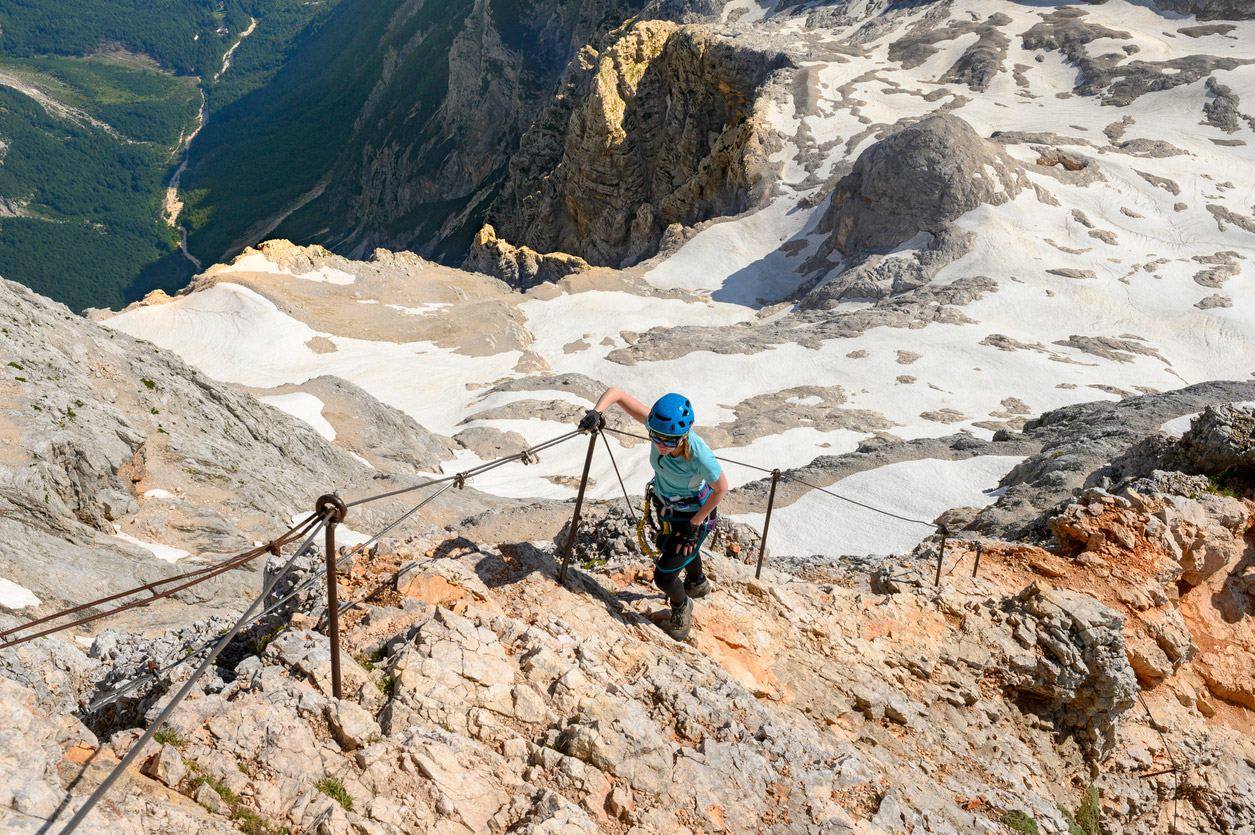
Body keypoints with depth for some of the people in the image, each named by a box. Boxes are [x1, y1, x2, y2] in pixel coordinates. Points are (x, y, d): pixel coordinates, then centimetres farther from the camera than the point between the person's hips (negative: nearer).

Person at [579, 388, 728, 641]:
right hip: (665, 503, 6)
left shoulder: (699, 456, -43)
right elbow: (615, 392, -25)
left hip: (694, 513, -6)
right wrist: (596, 412, -44)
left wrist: (695, 524, -18)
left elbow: (721, 488, -24)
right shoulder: (656, 423, -33)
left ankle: (681, 606, 34)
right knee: (678, 544, 34)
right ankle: (698, 583, 68)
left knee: (663, 576, -4)